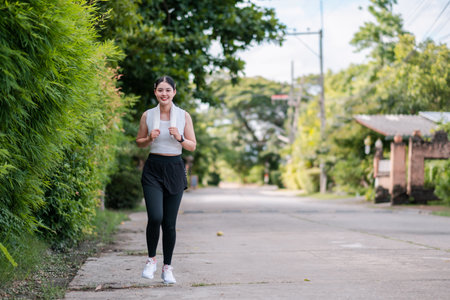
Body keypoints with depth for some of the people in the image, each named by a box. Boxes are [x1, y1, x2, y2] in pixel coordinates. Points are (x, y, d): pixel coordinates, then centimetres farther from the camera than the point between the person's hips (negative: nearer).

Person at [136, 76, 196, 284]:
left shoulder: (183, 116, 3)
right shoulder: (148, 115, 4)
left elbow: (192, 146, 5)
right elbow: (139, 142, 12)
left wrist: (179, 137, -14)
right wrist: (149, 138, -9)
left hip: (175, 169, 1)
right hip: (153, 169, 0)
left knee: (169, 223, 2)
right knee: (155, 218, -16)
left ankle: (167, 268, 16)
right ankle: (151, 259, 8)